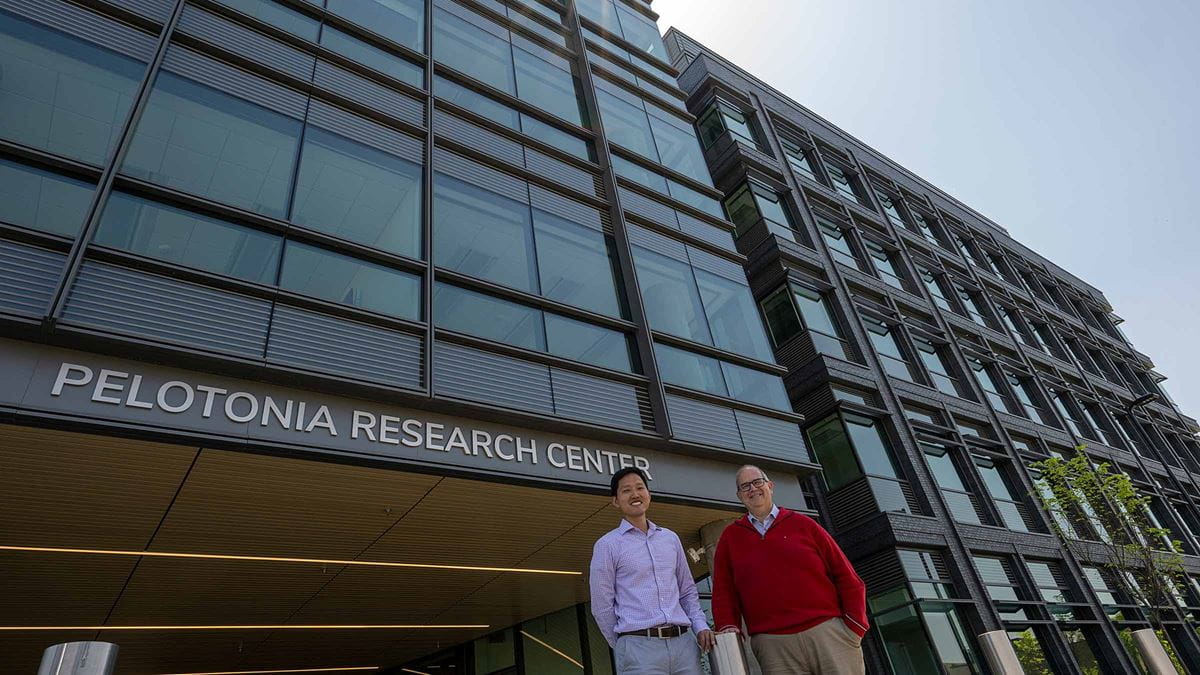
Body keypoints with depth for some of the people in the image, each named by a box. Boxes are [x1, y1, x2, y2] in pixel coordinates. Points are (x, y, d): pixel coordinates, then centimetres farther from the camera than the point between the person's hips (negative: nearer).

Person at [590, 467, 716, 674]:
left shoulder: (671, 539, 14)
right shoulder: (607, 545, 0)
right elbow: (602, 607, 1)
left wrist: (701, 626, 6)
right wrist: (625, 647, 4)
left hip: (684, 642, 4)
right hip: (638, 646, -4)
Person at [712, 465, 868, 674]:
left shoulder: (802, 524, 10)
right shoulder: (730, 537, 13)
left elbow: (846, 576, 8)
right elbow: (723, 591, 9)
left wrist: (856, 624, -1)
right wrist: (728, 627, -6)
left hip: (829, 632, 0)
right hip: (773, 645, 0)